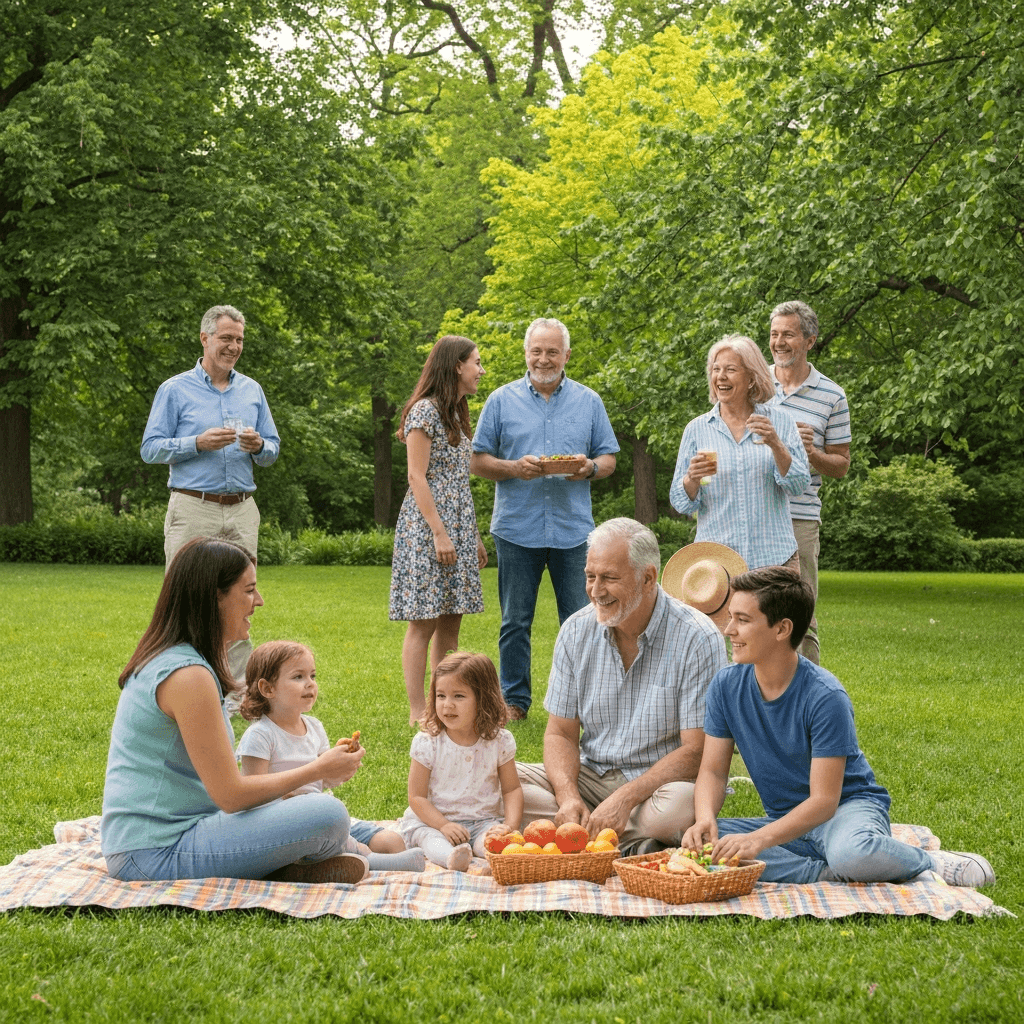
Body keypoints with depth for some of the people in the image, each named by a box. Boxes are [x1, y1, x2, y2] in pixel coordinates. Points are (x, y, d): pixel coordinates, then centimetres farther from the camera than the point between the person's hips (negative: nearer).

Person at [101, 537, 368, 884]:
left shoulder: (160, 660, 13)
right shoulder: (188, 676, -19)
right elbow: (230, 795, -19)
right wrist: (319, 769, -7)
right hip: (158, 852, -10)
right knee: (327, 815, -21)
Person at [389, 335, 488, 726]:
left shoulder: (455, 414, 19)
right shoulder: (425, 411, -9)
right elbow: (417, 476, -14)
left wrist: (474, 536, 18)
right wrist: (440, 532, -19)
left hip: (458, 526, 9)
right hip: (427, 526, -9)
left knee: (450, 622, 8)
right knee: (424, 621, -6)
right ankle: (418, 712, -4)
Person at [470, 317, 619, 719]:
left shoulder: (589, 402, 10)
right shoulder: (502, 400, 6)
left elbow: (609, 459, 11)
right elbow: (478, 462, 5)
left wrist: (590, 468, -11)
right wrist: (514, 468, -13)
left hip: (573, 530, 1)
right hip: (517, 530, -1)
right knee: (515, 622, 5)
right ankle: (514, 700, 15)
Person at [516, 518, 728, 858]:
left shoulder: (698, 639, -14)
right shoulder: (576, 631, 1)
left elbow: (695, 751, -16)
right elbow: (560, 733, 3)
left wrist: (624, 799, -27)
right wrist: (568, 797, -18)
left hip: (660, 781, -5)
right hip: (590, 777, 5)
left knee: (679, 805, -39)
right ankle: (630, 842, -21)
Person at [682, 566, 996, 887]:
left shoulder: (825, 697, -22)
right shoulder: (726, 686, -5)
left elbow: (823, 800, -23)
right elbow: (713, 770, -3)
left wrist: (759, 839, -37)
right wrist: (705, 819, -26)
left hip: (848, 806, -5)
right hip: (785, 823, 5)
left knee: (851, 852, -42)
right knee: (701, 840, -24)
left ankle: (929, 863, -9)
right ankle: (830, 873, -19)